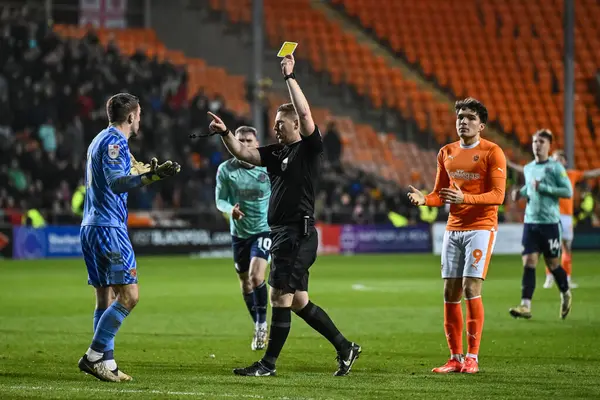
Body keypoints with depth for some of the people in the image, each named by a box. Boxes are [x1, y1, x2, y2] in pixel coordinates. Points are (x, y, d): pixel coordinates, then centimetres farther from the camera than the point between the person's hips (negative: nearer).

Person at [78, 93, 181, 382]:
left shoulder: (101, 141, 19)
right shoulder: (114, 142, -10)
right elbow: (116, 183, -23)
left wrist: (145, 172, 43)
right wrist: (150, 177, -35)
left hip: (91, 227, 10)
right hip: (109, 228, -10)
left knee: (106, 298, 9)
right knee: (128, 295, -11)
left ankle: (106, 363, 7)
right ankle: (94, 356, -14)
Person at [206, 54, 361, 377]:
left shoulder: (309, 148, -7)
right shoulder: (276, 152, 15)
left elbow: (305, 112, -21)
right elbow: (242, 153, 12)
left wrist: (289, 77, -18)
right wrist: (225, 133, -4)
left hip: (298, 233, -9)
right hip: (282, 233, 9)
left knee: (280, 298, -7)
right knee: (298, 302, 11)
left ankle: (268, 364, -2)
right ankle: (344, 348, 20)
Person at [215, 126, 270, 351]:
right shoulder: (225, 169, -9)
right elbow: (220, 200, -5)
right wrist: (230, 209, -26)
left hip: (263, 229, -3)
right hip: (239, 232, 3)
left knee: (256, 276, -22)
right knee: (245, 284, 11)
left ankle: (262, 324, -5)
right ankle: (259, 329, 30)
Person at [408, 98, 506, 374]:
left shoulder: (492, 152, -7)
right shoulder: (446, 153, 12)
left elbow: (498, 195, -14)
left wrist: (466, 198, -28)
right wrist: (424, 199, -5)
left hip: (481, 228, -6)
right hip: (453, 229, 6)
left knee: (471, 289, -12)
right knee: (450, 292, 2)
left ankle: (472, 357, -6)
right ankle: (455, 358, 8)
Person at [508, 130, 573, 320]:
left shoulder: (555, 167, -7)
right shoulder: (528, 168, 11)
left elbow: (568, 191, -12)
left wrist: (543, 188, -18)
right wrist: (520, 192, 7)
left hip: (549, 222, -4)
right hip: (530, 221, 4)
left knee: (553, 264, 6)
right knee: (528, 262, -7)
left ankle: (565, 294, 33)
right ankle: (525, 306, -12)